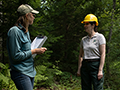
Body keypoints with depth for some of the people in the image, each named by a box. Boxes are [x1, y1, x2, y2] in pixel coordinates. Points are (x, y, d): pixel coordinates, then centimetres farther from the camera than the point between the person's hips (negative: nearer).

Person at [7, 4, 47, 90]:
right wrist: (34, 51, -14)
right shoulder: (15, 31, -14)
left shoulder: (26, 31, 14)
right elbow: (16, 56, -19)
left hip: (30, 72, 9)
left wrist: (37, 50, 7)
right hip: (21, 73, -9)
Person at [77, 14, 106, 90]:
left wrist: (100, 70, -16)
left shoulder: (100, 37, -3)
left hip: (96, 65, -5)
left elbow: (103, 54, -9)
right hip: (85, 66, 6)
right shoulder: (83, 39, 12)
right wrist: (79, 69, 9)